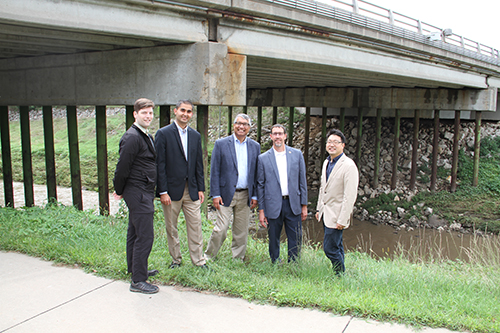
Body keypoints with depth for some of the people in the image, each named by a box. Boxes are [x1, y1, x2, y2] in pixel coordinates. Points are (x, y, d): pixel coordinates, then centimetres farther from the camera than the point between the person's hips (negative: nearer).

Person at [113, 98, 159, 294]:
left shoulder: (145, 136, 15)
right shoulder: (132, 137, -17)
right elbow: (123, 167, -18)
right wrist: (119, 191, -6)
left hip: (144, 193, 10)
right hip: (137, 193, -10)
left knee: (135, 233, 20)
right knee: (145, 236, -8)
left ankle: (135, 269, 34)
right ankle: (138, 281, -1)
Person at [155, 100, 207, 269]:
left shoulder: (195, 136, 10)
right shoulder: (163, 133, -5)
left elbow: (199, 164, 13)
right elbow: (159, 164, -8)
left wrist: (200, 188, 7)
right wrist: (163, 191, -12)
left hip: (191, 190, 4)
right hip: (171, 190, -3)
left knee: (195, 227, 4)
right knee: (171, 228, 8)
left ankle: (199, 261, 14)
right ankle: (176, 259, 23)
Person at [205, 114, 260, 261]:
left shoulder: (255, 146, 9)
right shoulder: (221, 144, 0)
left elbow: (256, 173, 10)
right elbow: (214, 171, -2)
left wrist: (255, 195, 4)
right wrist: (215, 194, -7)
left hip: (245, 196, 3)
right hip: (226, 194, -3)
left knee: (242, 231, 10)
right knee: (220, 229, -4)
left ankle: (238, 259, 24)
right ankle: (208, 256, 16)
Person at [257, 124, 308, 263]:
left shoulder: (297, 154, 5)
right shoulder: (263, 158, 1)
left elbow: (302, 181, 7)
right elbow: (260, 185, 3)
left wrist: (304, 205, 5)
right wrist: (261, 210, 1)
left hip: (293, 204, 1)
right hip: (273, 205, -1)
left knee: (296, 239, 4)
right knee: (274, 240, 9)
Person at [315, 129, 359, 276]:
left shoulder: (349, 166, -17)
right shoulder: (326, 162, 9)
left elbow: (350, 196, -20)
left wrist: (342, 220, -21)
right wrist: (319, 209, 17)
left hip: (336, 215, -8)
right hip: (326, 213, 8)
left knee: (330, 248, -6)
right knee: (336, 247, 18)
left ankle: (341, 276, 13)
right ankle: (338, 273, 30)